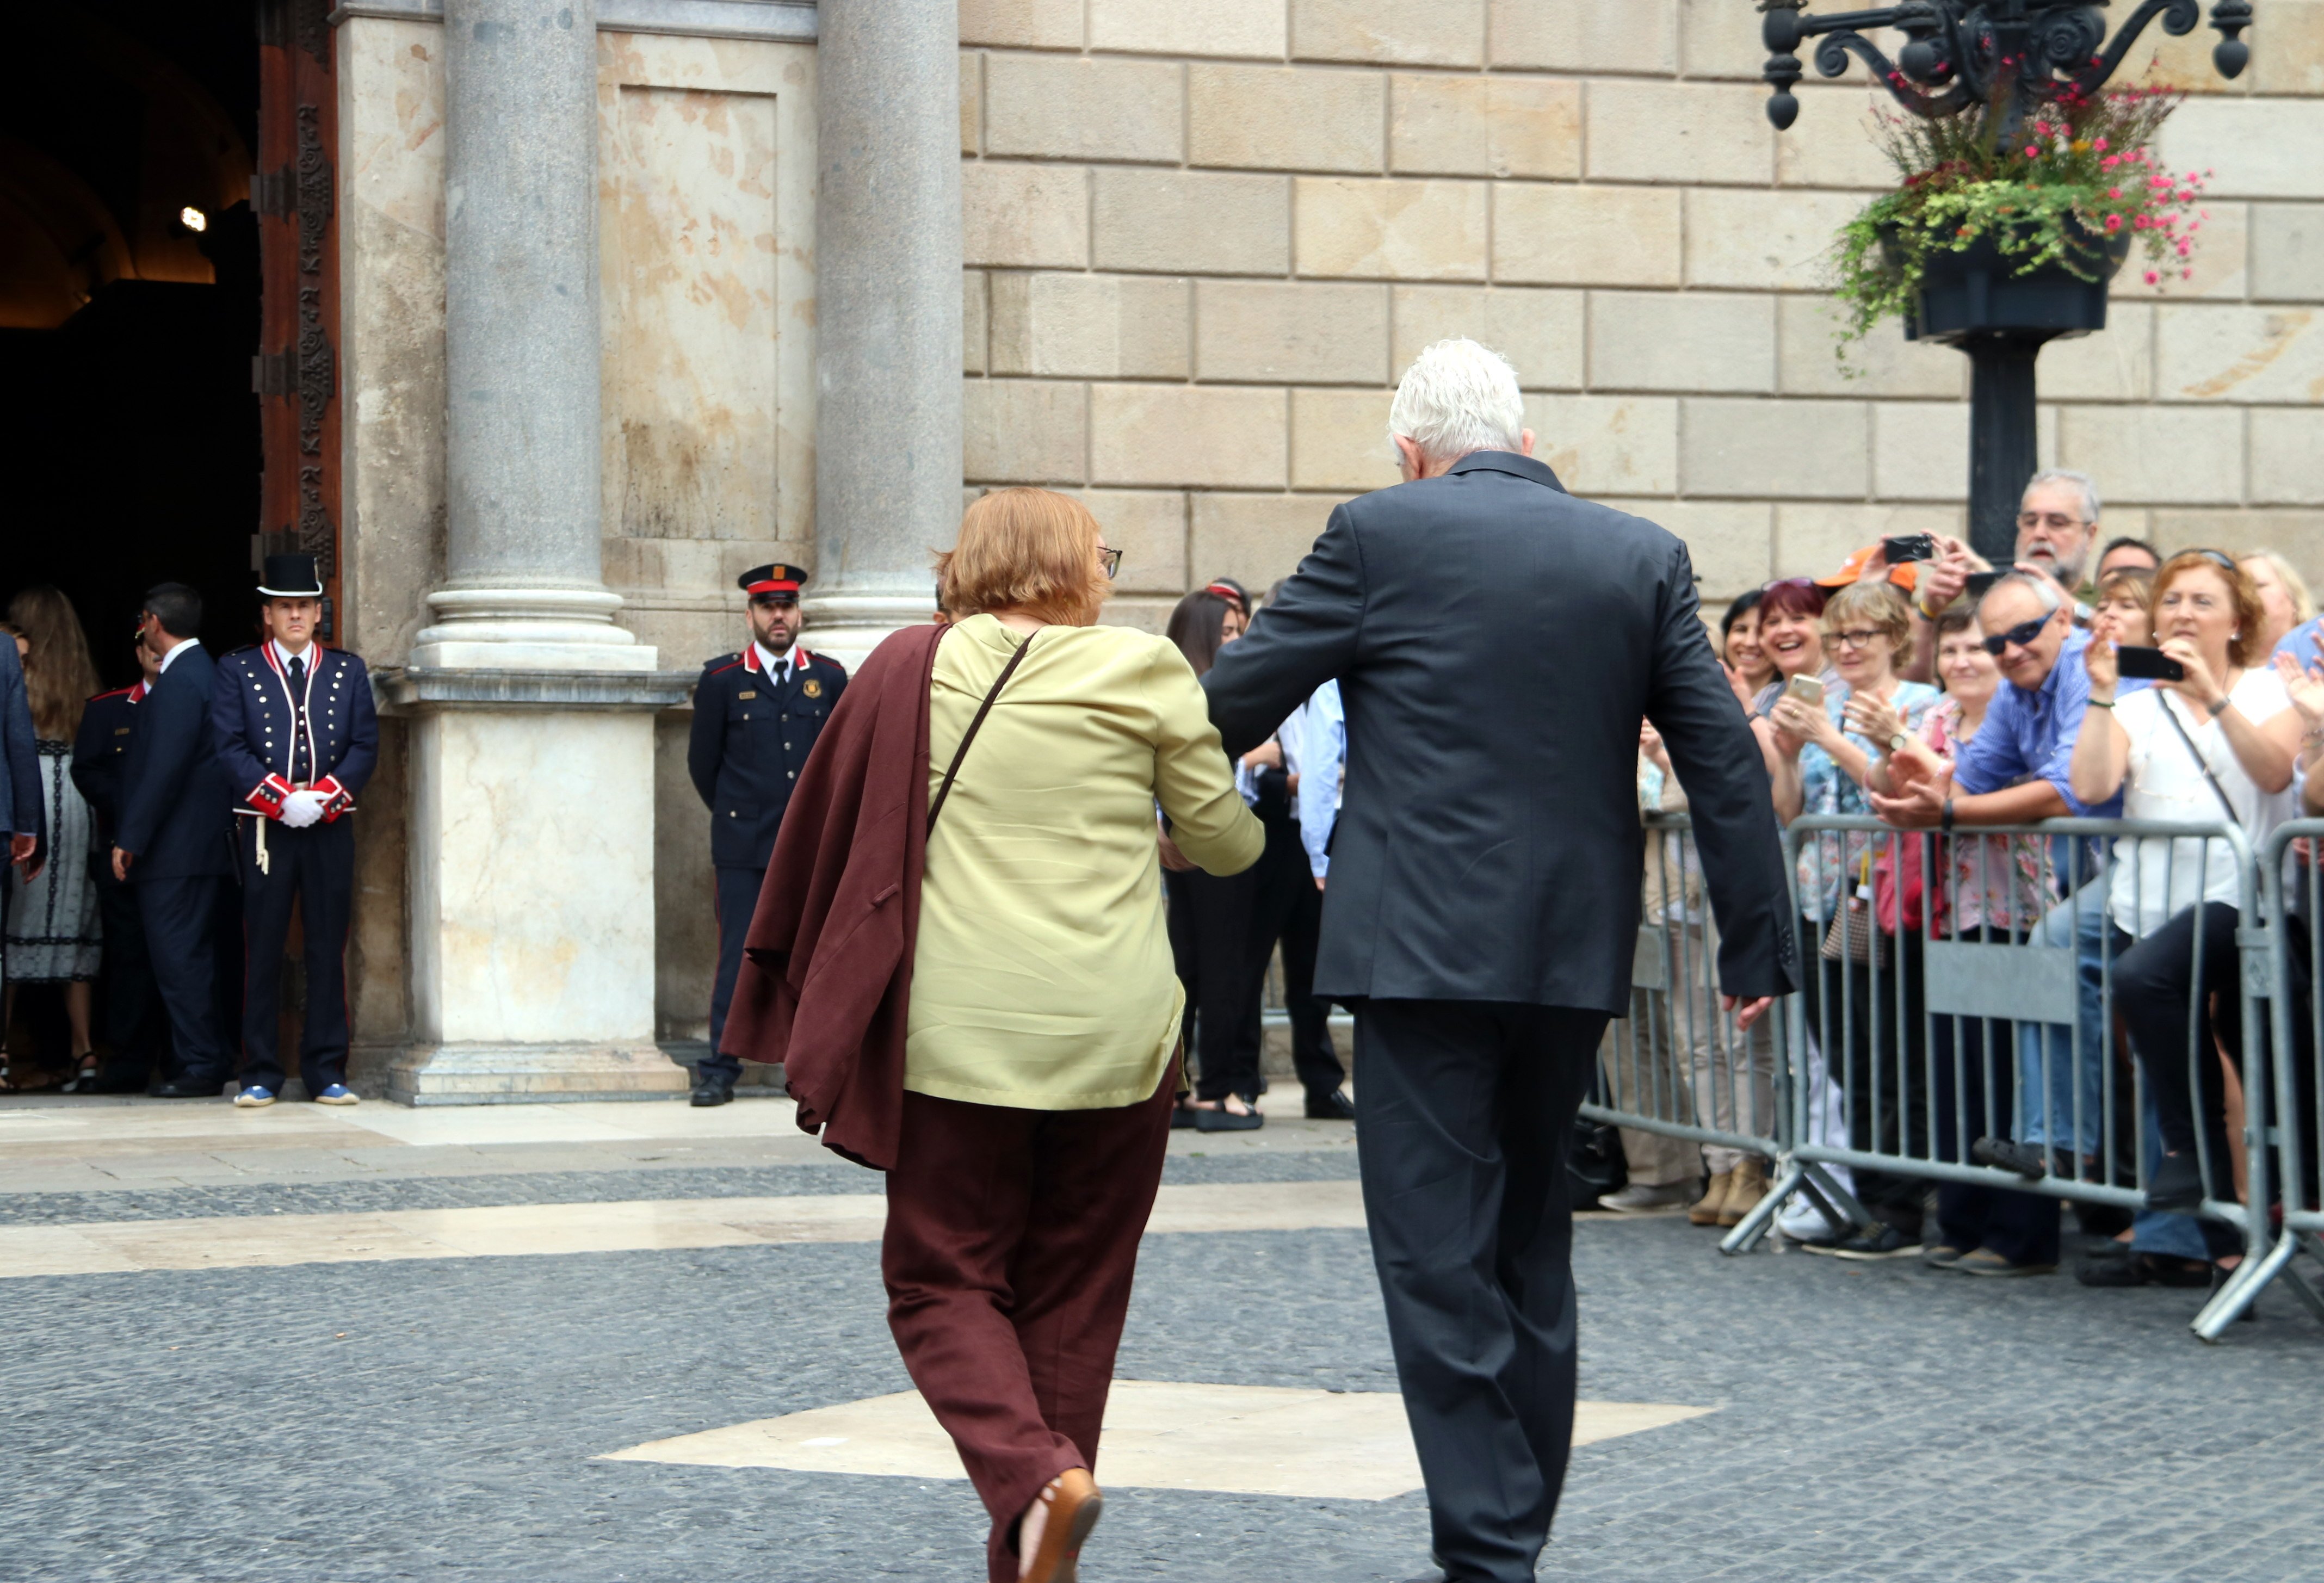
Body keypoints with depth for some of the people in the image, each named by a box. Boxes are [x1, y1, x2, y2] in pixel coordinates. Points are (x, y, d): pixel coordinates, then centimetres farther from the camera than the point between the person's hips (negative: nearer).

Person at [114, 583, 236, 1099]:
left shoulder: (179, 682, -15)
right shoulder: (205, 671, 16)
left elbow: (164, 769, -20)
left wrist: (130, 840, -17)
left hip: (176, 850, -10)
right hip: (205, 846, 10)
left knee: (179, 960, -7)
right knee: (193, 958, 13)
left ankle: (202, 1067, -7)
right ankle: (208, 1062, 16)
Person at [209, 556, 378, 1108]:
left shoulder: (348, 671, 11)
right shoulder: (237, 670, 6)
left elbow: (365, 747, 4)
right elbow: (230, 749, -3)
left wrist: (322, 797, -11)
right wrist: (283, 799, -14)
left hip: (331, 829, 2)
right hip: (264, 829, -2)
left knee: (328, 950, 2)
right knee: (262, 952, -1)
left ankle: (327, 1073, 7)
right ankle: (261, 1075, 4)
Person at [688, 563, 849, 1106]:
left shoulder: (830, 678, 7)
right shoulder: (721, 680, 3)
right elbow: (702, 762, 10)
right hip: (743, 849, -1)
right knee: (738, 959, -3)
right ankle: (719, 1071, 1)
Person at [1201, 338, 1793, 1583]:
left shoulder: (1382, 536, -4)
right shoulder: (1643, 557, 7)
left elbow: (1242, 694, 2)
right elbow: (1724, 757, 4)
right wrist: (1756, 945, 9)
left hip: (1421, 947, -5)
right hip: (1574, 952, 5)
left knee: (1441, 1257, -2)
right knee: (1531, 1244, 18)